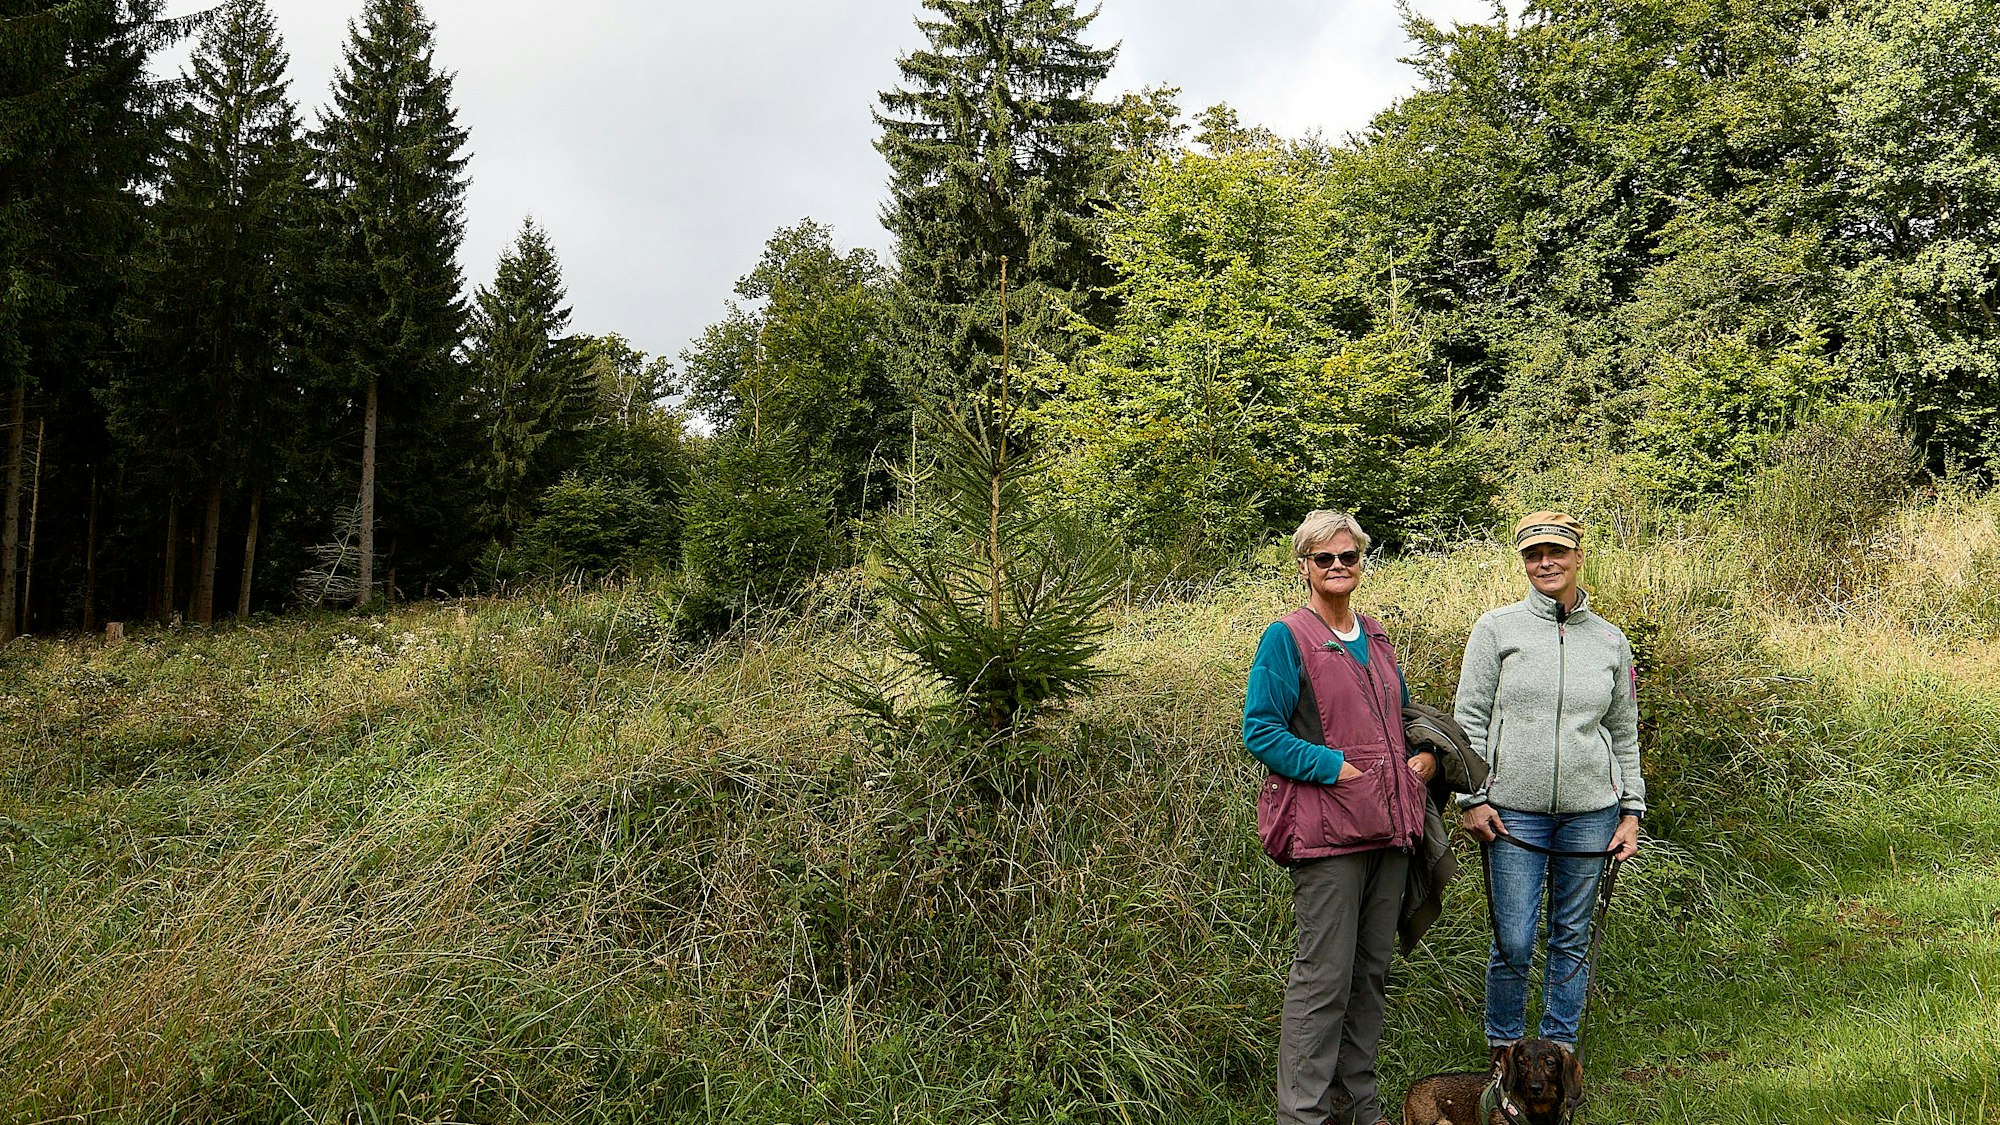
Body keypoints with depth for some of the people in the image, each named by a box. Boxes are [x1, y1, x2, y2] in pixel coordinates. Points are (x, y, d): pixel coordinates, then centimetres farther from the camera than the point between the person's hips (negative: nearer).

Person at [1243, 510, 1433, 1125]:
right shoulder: (1287, 638, -6)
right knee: (1324, 976, -6)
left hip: (1388, 829, 7)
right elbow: (1260, 731, -11)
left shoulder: (1375, 638, 15)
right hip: (1326, 830, -7)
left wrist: (1427, 756, 7)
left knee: (1371, 969, 14)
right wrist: (1338, 768, -18)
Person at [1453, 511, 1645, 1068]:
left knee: (1573, 938, 10)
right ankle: (1505, 1047, 18)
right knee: (1513, 941, -2)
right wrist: (1472, 797, -6)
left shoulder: (1610, 641, 10)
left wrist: (1632, 811, 9)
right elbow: (1470, 718, 0)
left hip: (1589, 810, 3)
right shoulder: (1497, 628, 1)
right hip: (1514, 810, -2)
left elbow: (1624, 735, 15)